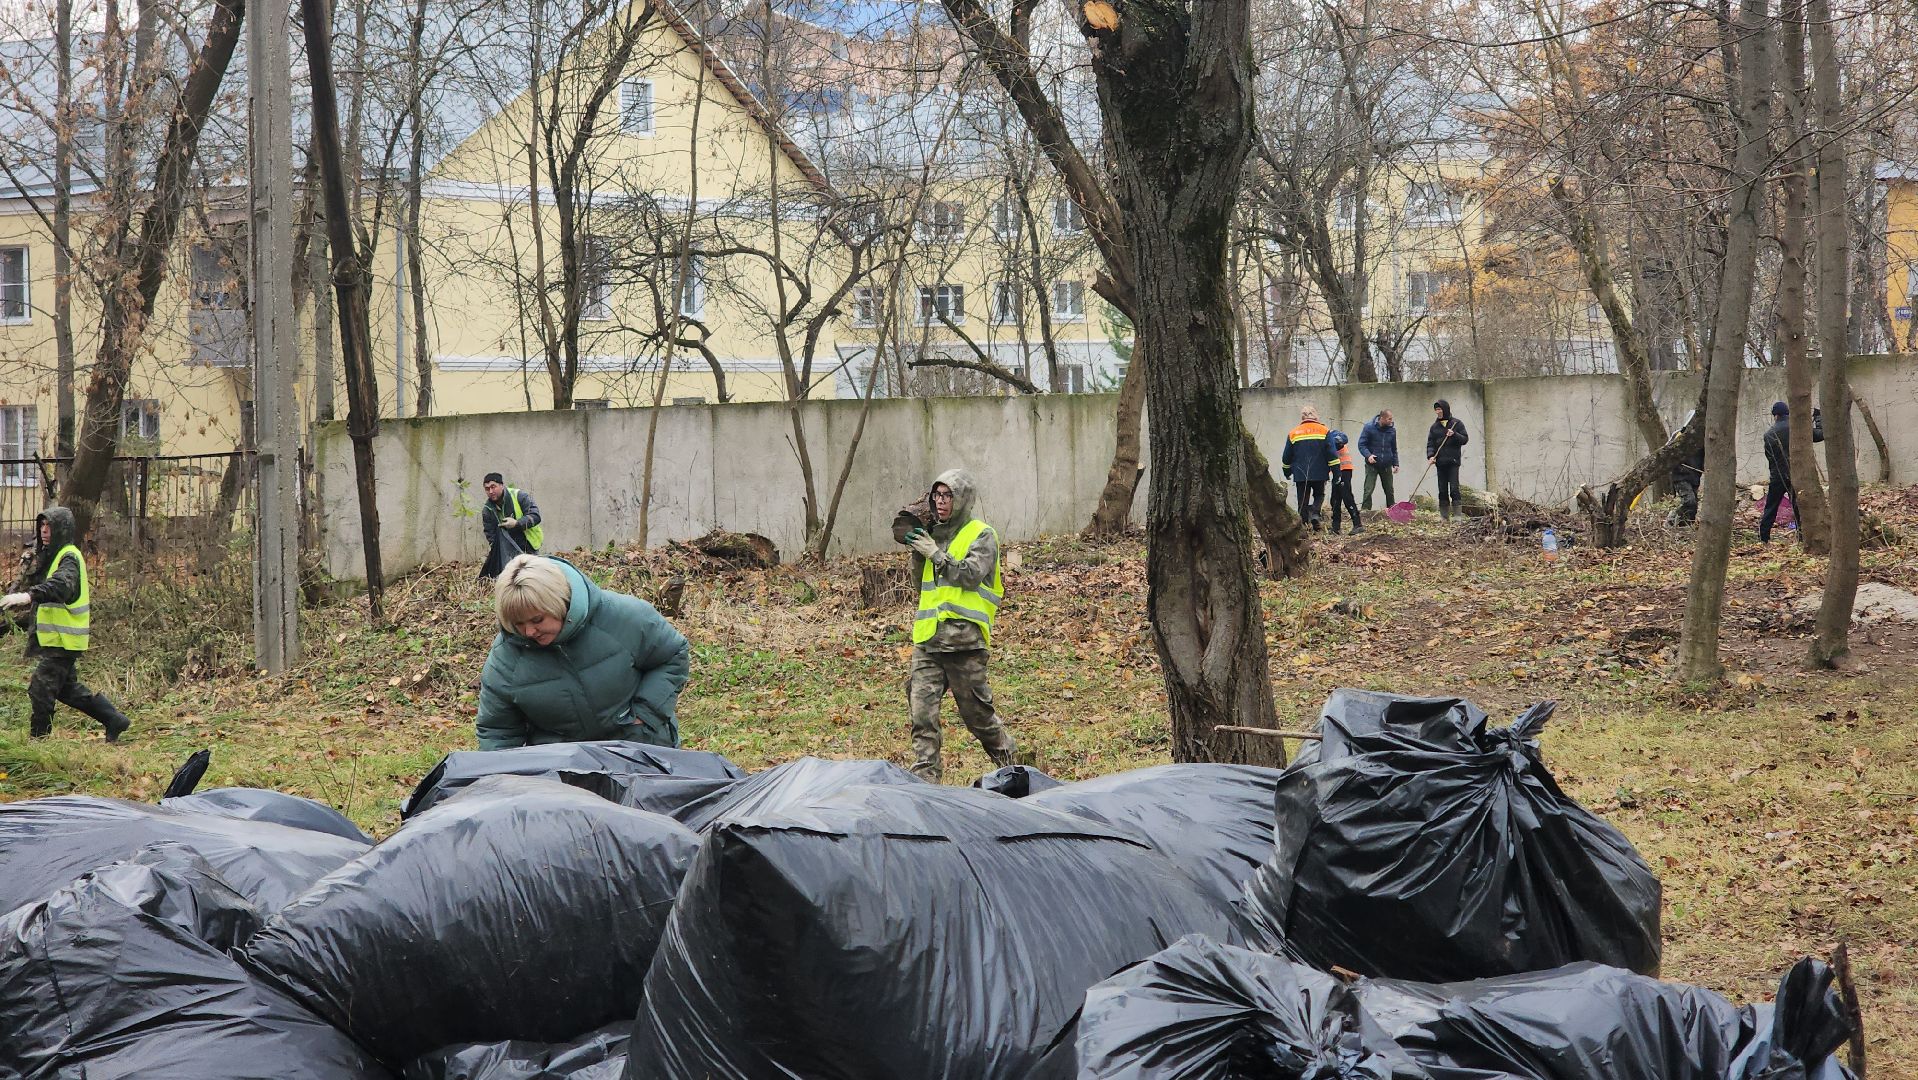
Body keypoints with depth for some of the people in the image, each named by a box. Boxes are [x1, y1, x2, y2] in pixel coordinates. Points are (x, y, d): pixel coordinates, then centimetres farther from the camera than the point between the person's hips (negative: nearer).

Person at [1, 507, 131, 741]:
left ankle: (38, 740, -1)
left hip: (63, 640, -10)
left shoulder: (69, 557, -17)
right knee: (67, 687, 16)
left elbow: (62, 584, -37)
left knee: (41, 689, -8)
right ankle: (114, 720, 21)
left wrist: (29, 595, -51)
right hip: (54, 637, 10)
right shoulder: (50, 555, 16)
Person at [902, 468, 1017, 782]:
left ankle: (1010, 759, 26)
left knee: (976, 711, 5)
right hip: (928, 638, 5)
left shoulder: (982, 535, -1)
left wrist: (935, 553, -16)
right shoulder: (934, 533, 16)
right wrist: (917, 553, 2)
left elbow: (970, 575, -15)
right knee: (921, 712, -5)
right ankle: (925, 778, -4)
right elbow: (922, 583, 18)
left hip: (963, 636, -5)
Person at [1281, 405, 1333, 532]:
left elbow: (1286, 457, 9)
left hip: (1301, 475, 1)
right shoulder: (1324, 431, 0)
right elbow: (1331, 453, -4)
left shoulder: (1293, 434, 5)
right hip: (1320, 474, -1)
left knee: (1303, 501, 8)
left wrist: (1287, 472, 25)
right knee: (1319, 495, 17)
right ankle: (1315, 512, -10)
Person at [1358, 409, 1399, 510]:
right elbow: (1361, 444, -8)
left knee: (1389, 490, 12)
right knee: (1368, 490, -8)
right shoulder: (1369, 427, -9)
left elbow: (1394, 449, 14)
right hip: (1372, 465, -4)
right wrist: (1368, 455, -24)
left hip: (1386, 466, 4)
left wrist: (1395, 464, 9)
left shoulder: (1392, 429, 4)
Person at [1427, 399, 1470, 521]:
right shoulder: (1434, 427, 13)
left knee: (1454, 488, -11)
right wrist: (1430, 456, -10)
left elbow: (1465, 439, 1)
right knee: (1442, 491, 3)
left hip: (1453, 462, -3)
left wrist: (1454, 435, -17)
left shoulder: (1457, 424, 4)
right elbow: (1430, 443, 8)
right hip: (1440, 463, 4)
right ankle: (1444, 516, 4)